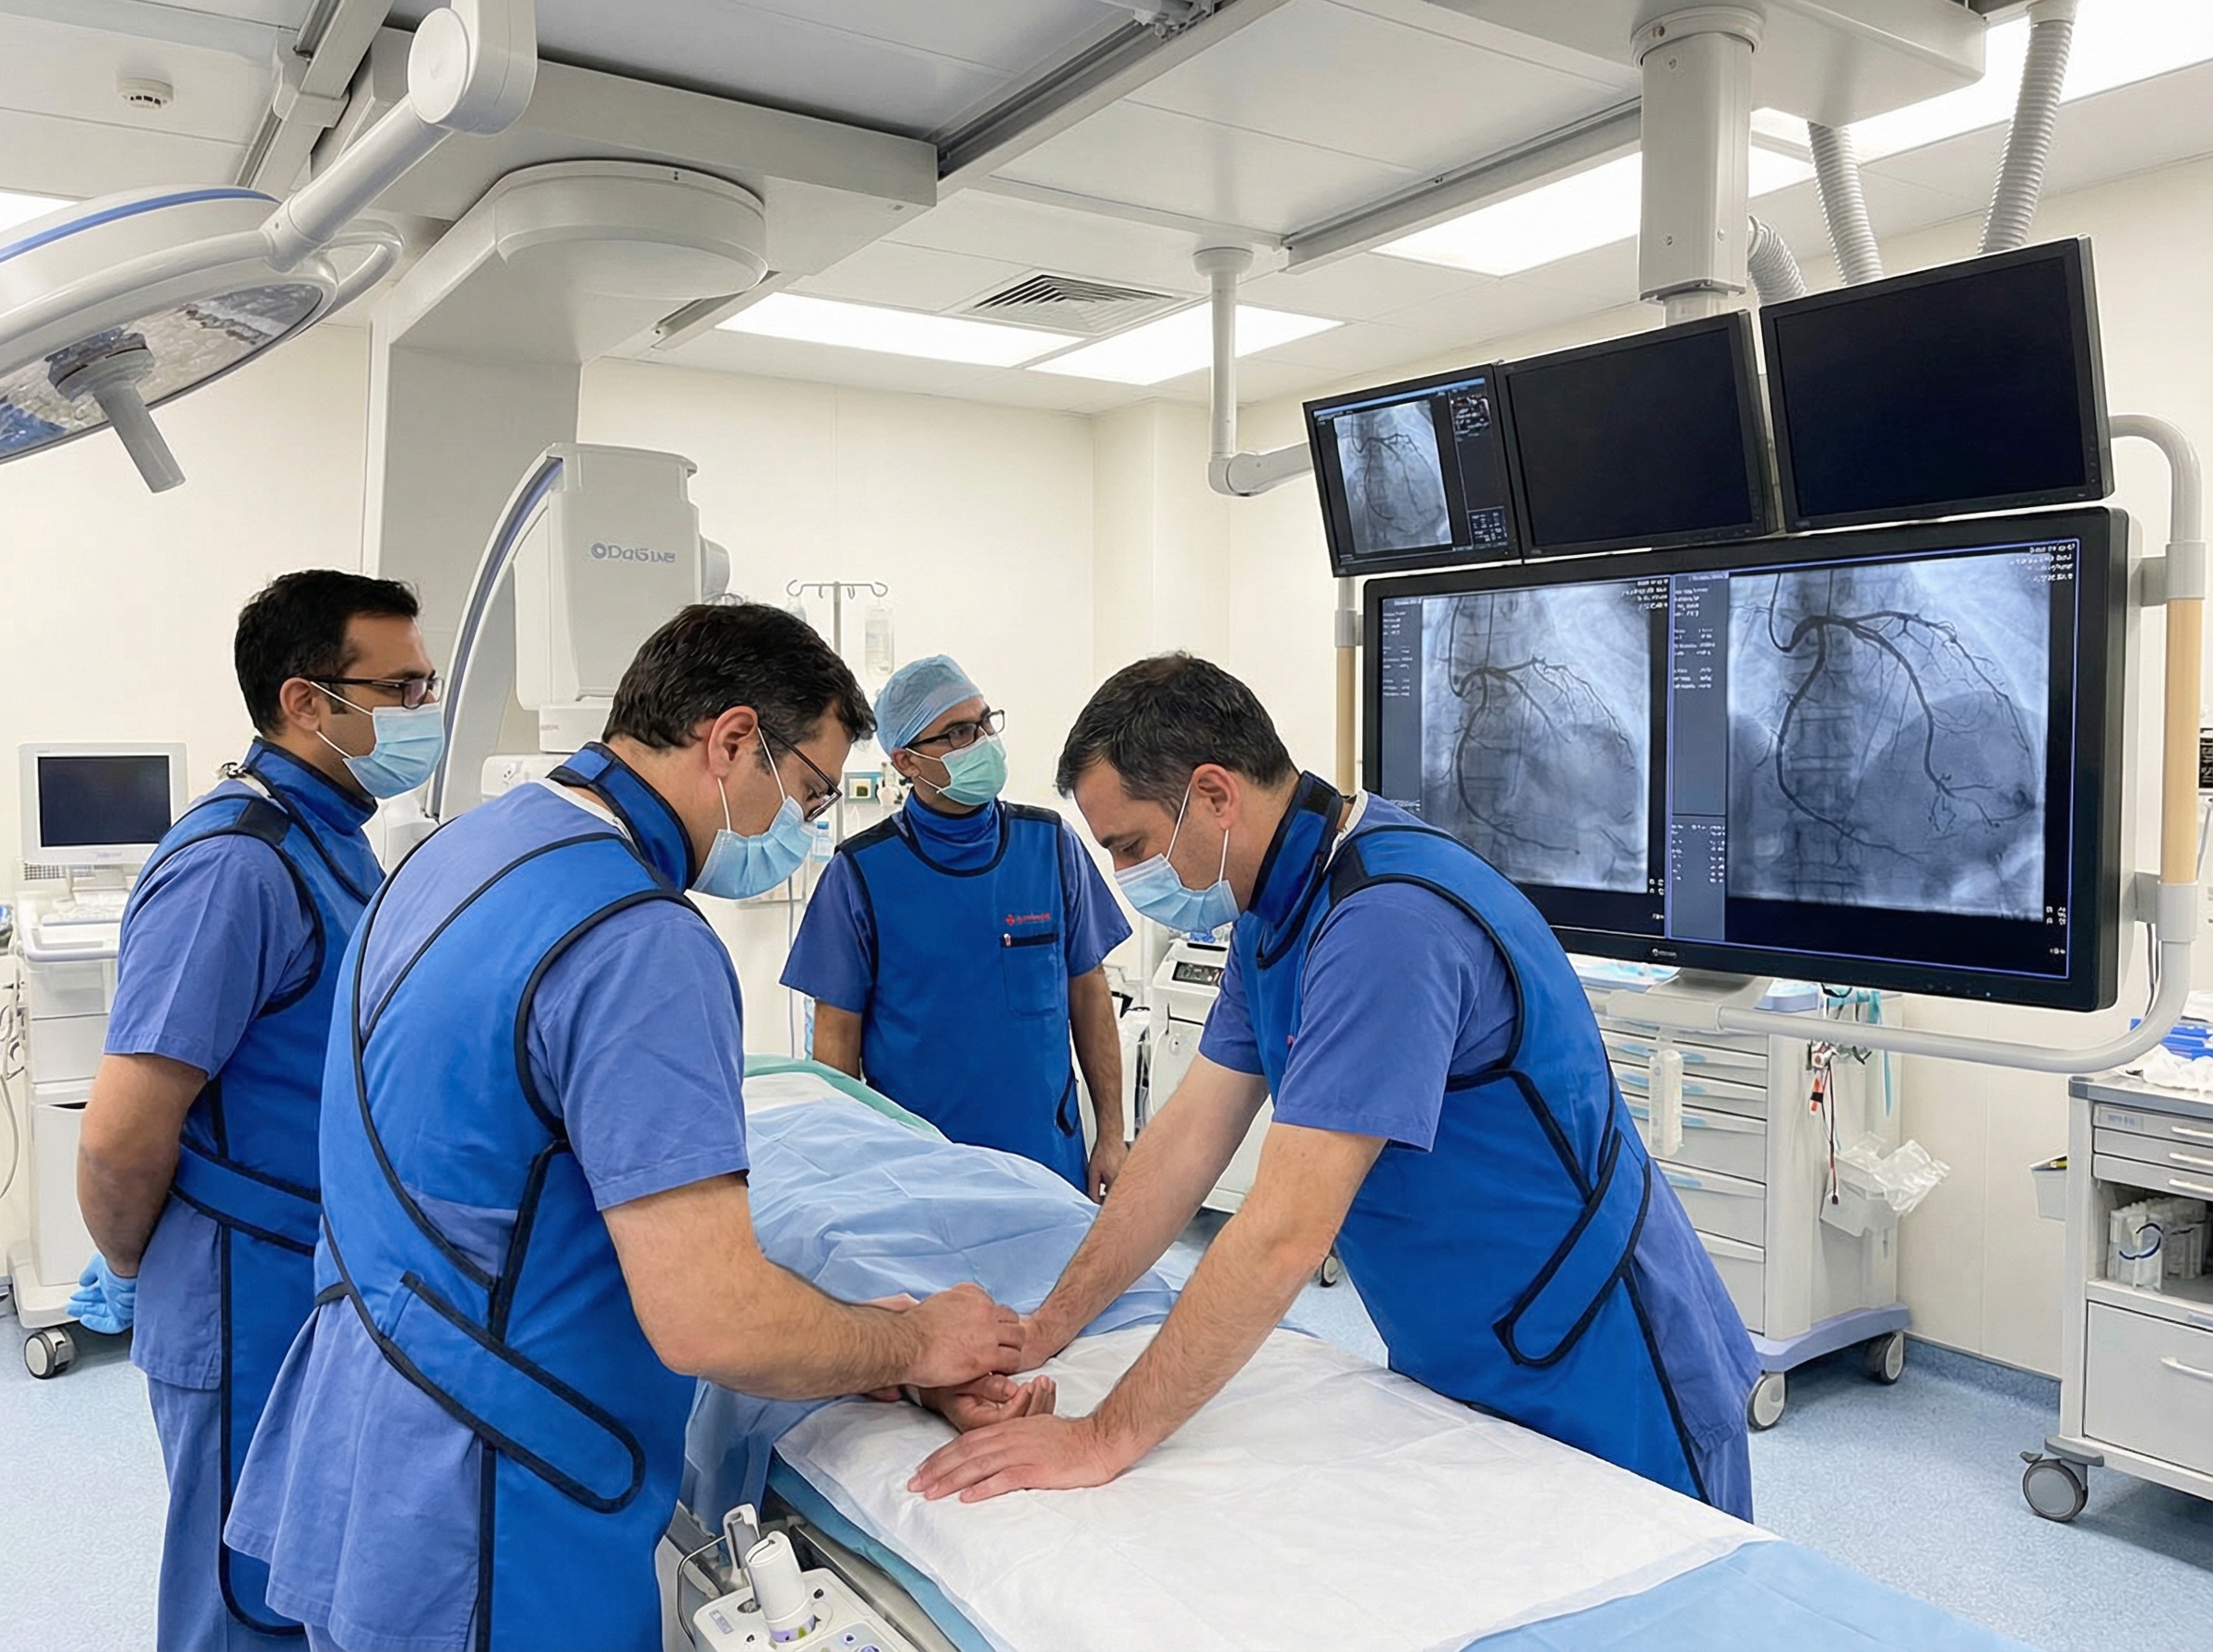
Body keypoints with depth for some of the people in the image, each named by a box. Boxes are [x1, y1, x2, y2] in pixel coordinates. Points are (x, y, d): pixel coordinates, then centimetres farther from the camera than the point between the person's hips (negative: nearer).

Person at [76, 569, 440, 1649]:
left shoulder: (331, 840, 7)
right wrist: (137, 1278, -6)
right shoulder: (235, 866, -23)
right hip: (255, 1320, -8)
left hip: (338, 1304, 8)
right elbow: (122, 1138, -24)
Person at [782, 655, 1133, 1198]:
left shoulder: (1052, 845, -1)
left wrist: (1111, 1133, 2)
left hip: (1046, 1155, 2)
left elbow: (1088, 993, 4)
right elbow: (838, 1032, -3)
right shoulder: (861, 872, -7)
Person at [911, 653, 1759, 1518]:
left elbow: (1282, 1235, -32)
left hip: (1601, 1388, -8)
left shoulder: (1387, 921, -30)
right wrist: (1041, 1331, 1)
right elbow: (1190, 1132, 3)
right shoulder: (1279, 909, 2)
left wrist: (1105, 1440, -25)